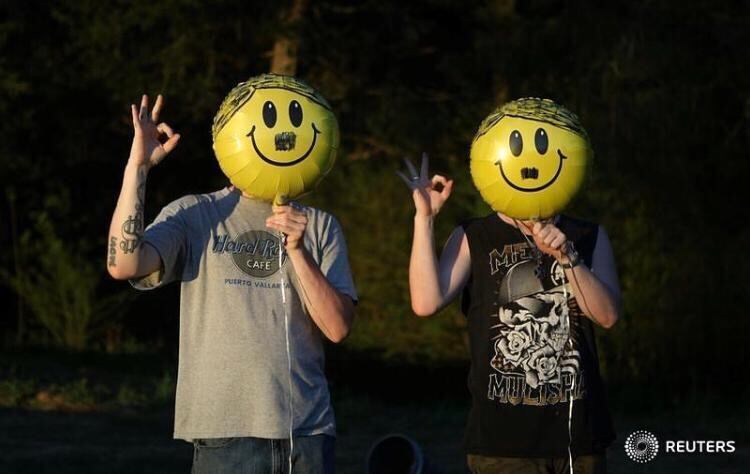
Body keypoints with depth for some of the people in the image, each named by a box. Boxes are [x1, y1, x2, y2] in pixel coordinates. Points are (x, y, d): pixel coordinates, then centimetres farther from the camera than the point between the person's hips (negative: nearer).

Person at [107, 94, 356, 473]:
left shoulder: (319, 227, 10)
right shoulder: (195, 215, 4)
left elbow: (338, 327, 0)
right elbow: (123, 265, -13)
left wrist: (298, 251, -13)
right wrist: (137, 167, -14)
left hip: (308, 431, 2)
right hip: (226, 433, -2)